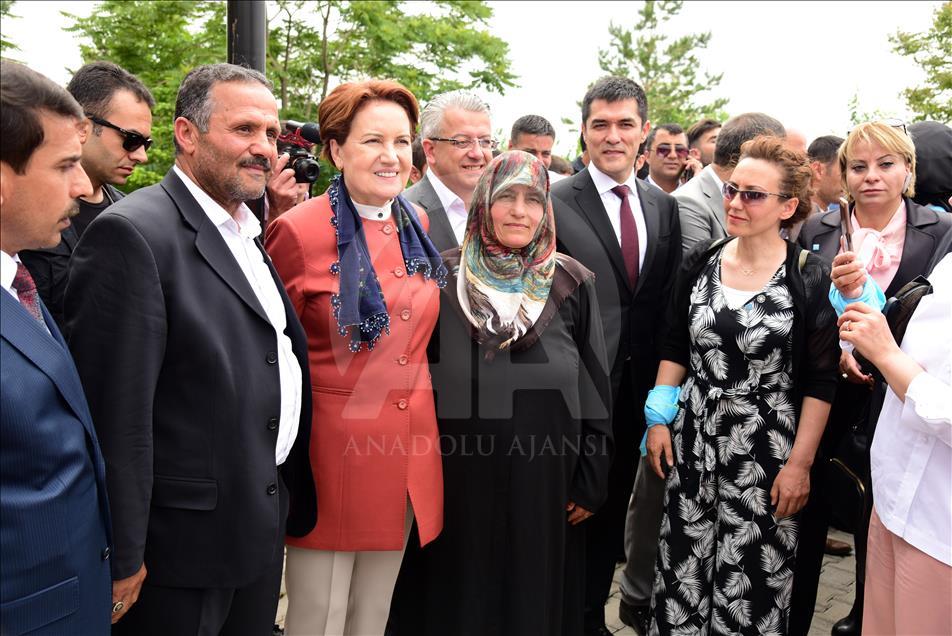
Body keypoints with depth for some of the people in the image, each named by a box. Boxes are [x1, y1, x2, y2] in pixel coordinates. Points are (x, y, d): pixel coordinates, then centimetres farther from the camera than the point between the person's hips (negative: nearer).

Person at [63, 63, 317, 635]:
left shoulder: (250, 234, 10)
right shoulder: (132, 234, -17)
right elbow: (115, 414, -19)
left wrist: (291, 501, 12)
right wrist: (122, 561, -17)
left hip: (264, 527, 8)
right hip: (186, 543, -8)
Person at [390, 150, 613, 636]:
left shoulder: (571, 284, -2)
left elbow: (595, 387, 2)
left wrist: (591, 478, 1)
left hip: (543, 478, 0)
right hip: (457, 476, 0)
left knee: (534, 593, 14)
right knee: (456, 592, 14)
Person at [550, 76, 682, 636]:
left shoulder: (664, 208, 7)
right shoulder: (553, 203, -9)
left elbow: (668, 300, 10)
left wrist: (660, 383, 5)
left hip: (636, 390, 5)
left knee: (611, 511, 18)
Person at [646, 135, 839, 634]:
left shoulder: (810, 278, -9)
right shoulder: (700, 262, 2)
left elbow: (820, 382, -7)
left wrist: (800, 463, -9)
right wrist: (659, 420, 6)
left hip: (767, 446, -3)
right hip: (693, 439, 3)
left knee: (753, 577, 6)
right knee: (683, 565, 11)